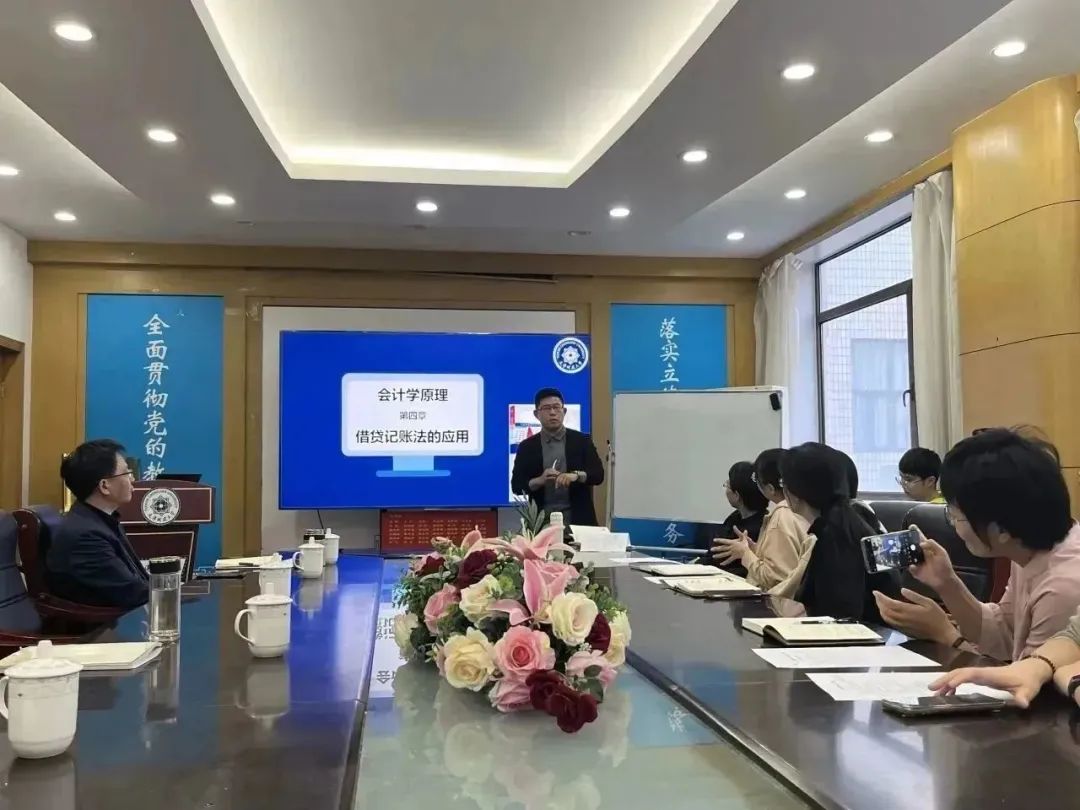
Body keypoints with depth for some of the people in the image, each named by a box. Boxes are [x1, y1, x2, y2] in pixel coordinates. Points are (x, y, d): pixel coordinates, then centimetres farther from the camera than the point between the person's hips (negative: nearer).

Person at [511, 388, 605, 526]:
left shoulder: (582, 441, 5)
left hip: (578, 519, 0)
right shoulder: (527, 447, 5)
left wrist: (576, 475, -21)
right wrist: (539, 480, -17)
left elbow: (598, 474, -2)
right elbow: (516, 485, 2)